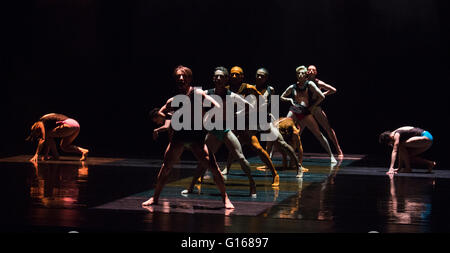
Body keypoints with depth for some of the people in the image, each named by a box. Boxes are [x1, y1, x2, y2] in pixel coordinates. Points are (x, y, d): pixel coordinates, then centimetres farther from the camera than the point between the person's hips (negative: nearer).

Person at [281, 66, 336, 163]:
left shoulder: (310, 84, 1)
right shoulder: (292, 87, 10)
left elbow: (322, 97, -3)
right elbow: (281, 97, 22)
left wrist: (313, 107, -2)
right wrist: (289, 99, 3)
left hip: (305, 113, -2)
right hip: (294, 111, 2)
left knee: (319, 135, -6)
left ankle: (331, 156, 0)